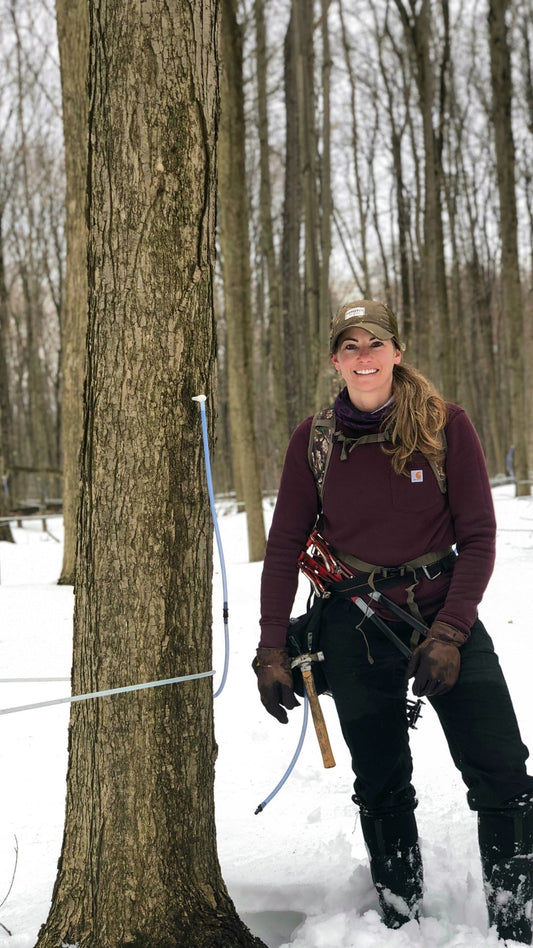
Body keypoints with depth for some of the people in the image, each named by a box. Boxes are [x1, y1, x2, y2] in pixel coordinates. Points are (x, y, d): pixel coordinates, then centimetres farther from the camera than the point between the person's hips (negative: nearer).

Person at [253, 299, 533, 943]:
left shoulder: (445, 425, -6)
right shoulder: (314, 441, -2)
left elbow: (478, 537, -5)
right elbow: (284, 548, 3)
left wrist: (449, 634, -14)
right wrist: (271, 651, -1)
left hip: (445, 616, -1)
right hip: (356, 628, 1)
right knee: (381, 787, 11)